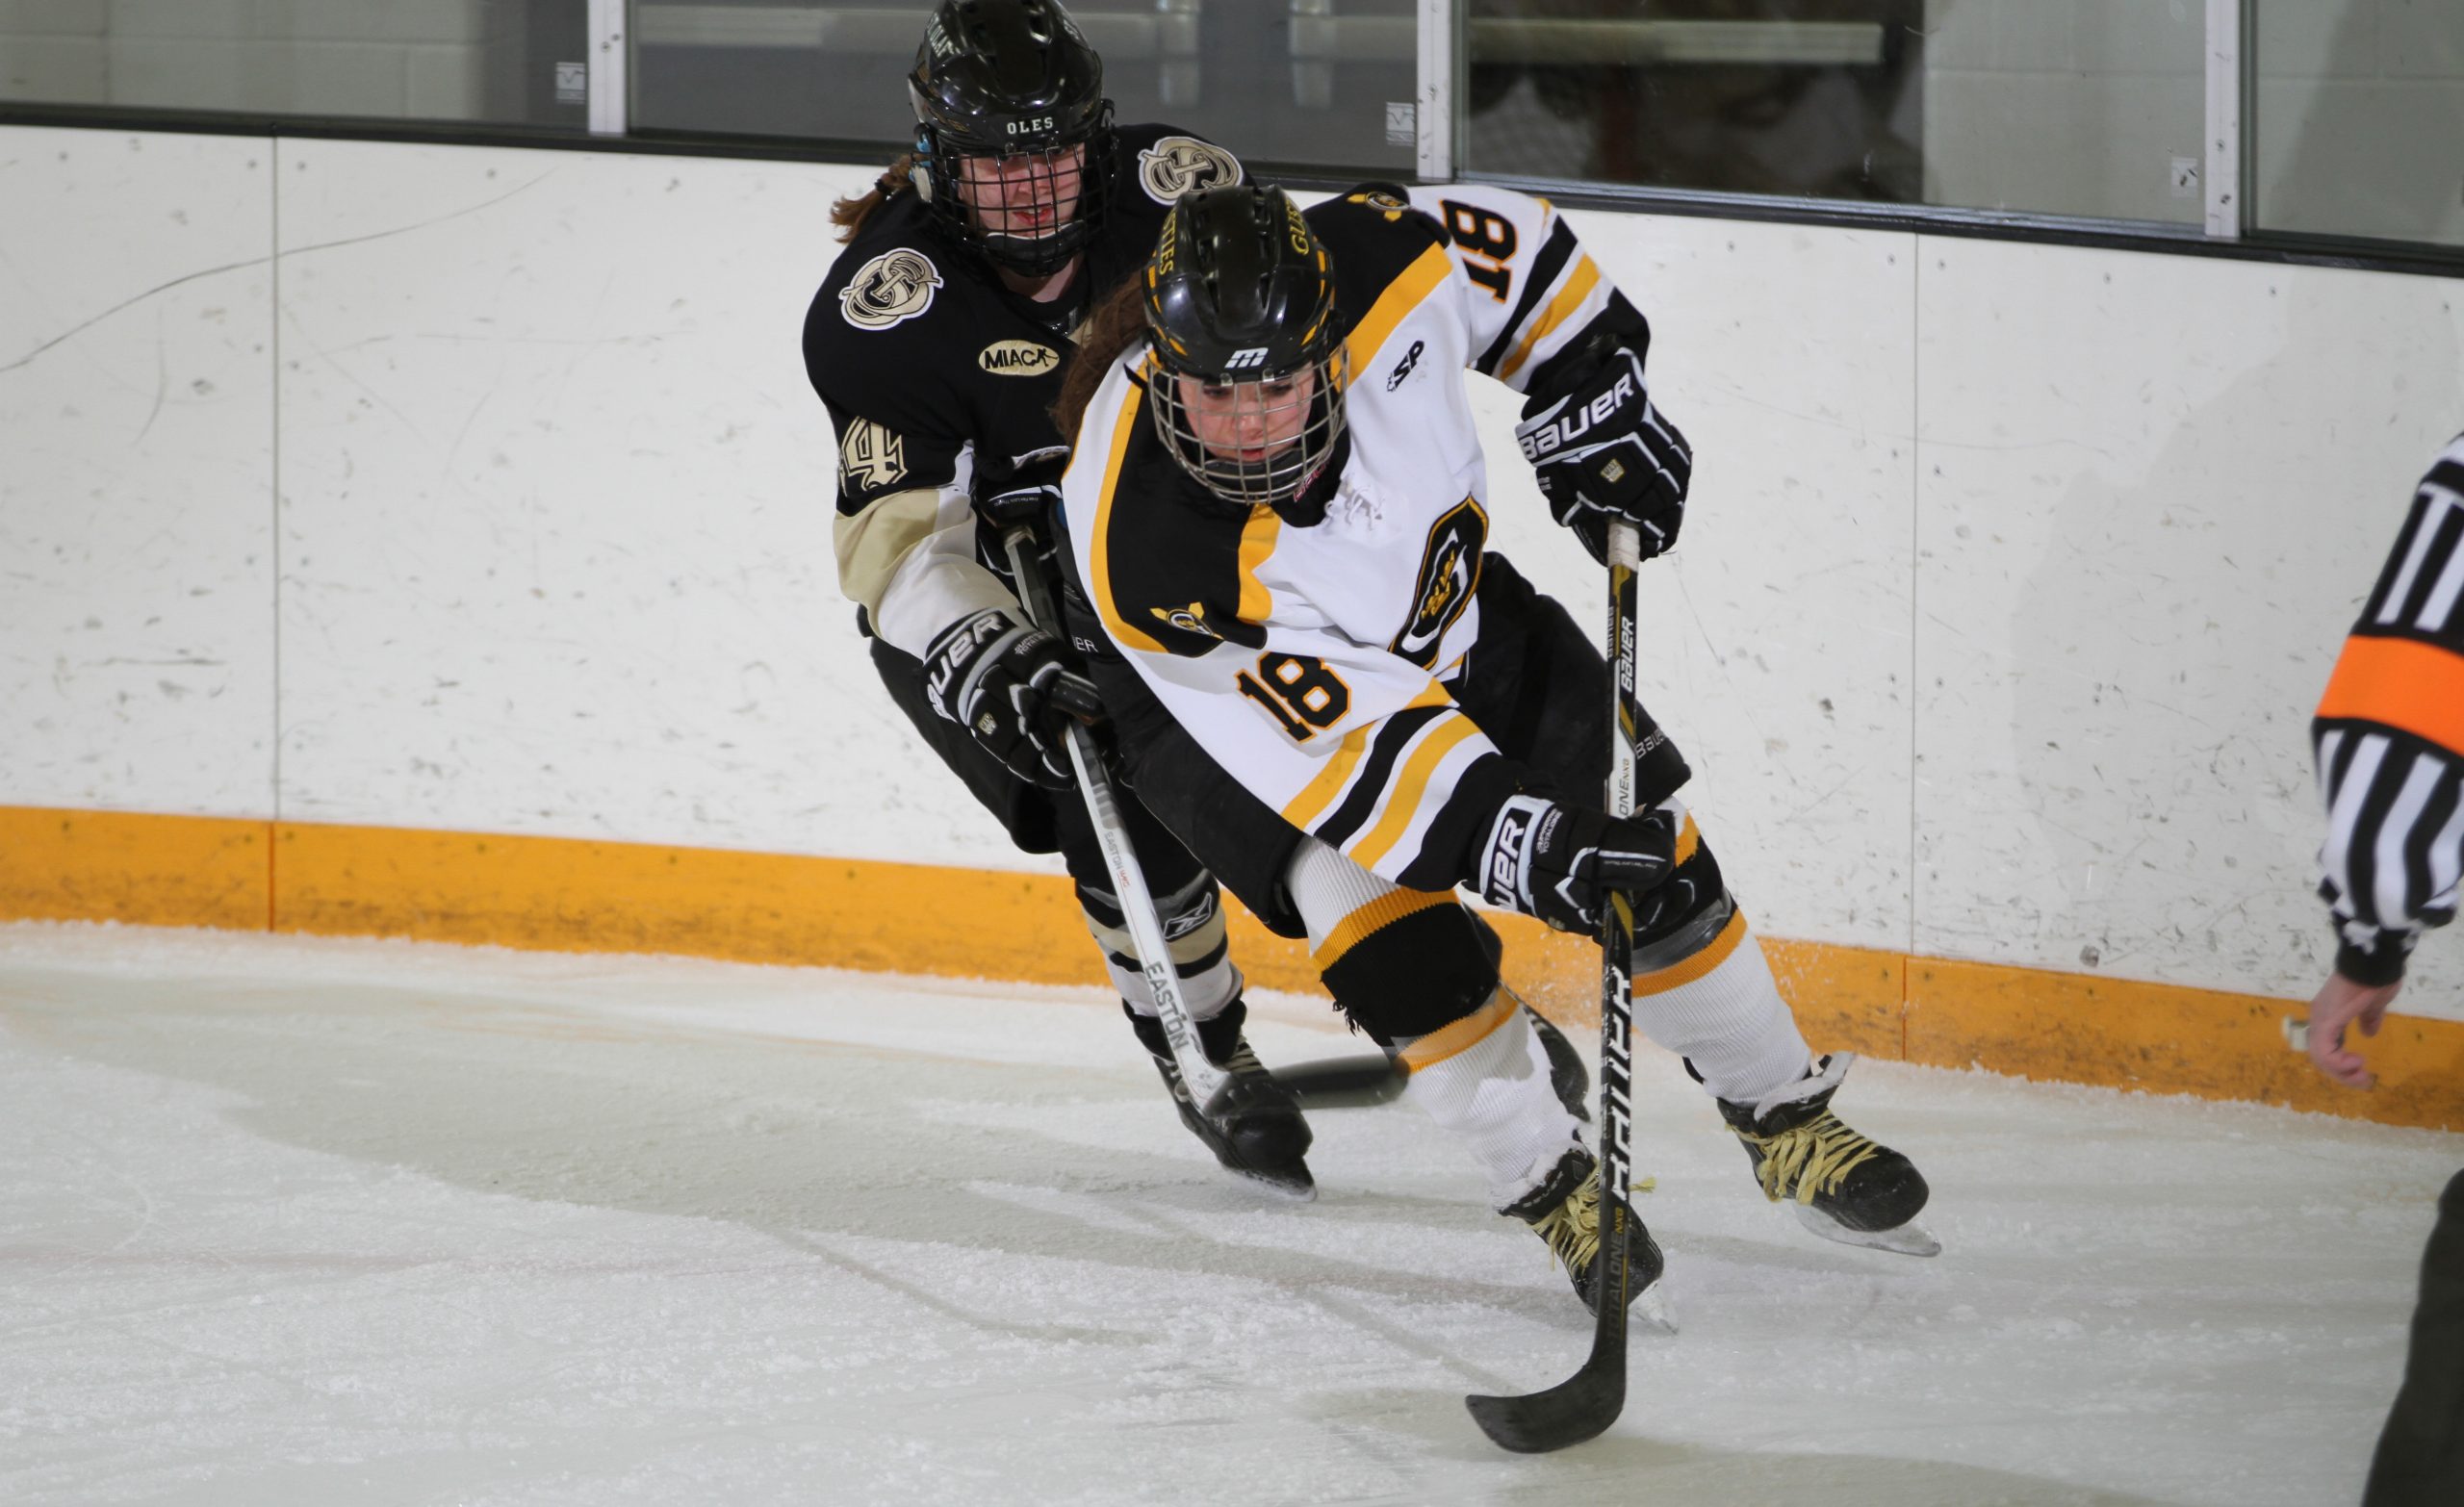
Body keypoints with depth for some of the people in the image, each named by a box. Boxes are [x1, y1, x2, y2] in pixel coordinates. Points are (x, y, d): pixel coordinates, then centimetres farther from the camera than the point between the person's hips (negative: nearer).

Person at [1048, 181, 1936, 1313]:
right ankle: (1550, 1186, -7)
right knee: (1378, 901, -26)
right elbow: (1333, 728, -40)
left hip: (1443, 608, 4)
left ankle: (1786, 1121, 23)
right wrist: (1508, 840, -46)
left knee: (1646, 855, 1)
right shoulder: (1143, 548, -42)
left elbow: (1509, 252, -8)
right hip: (1227, 697, -4)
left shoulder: (1380, 269, -33)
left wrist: (1590, 400, -9)